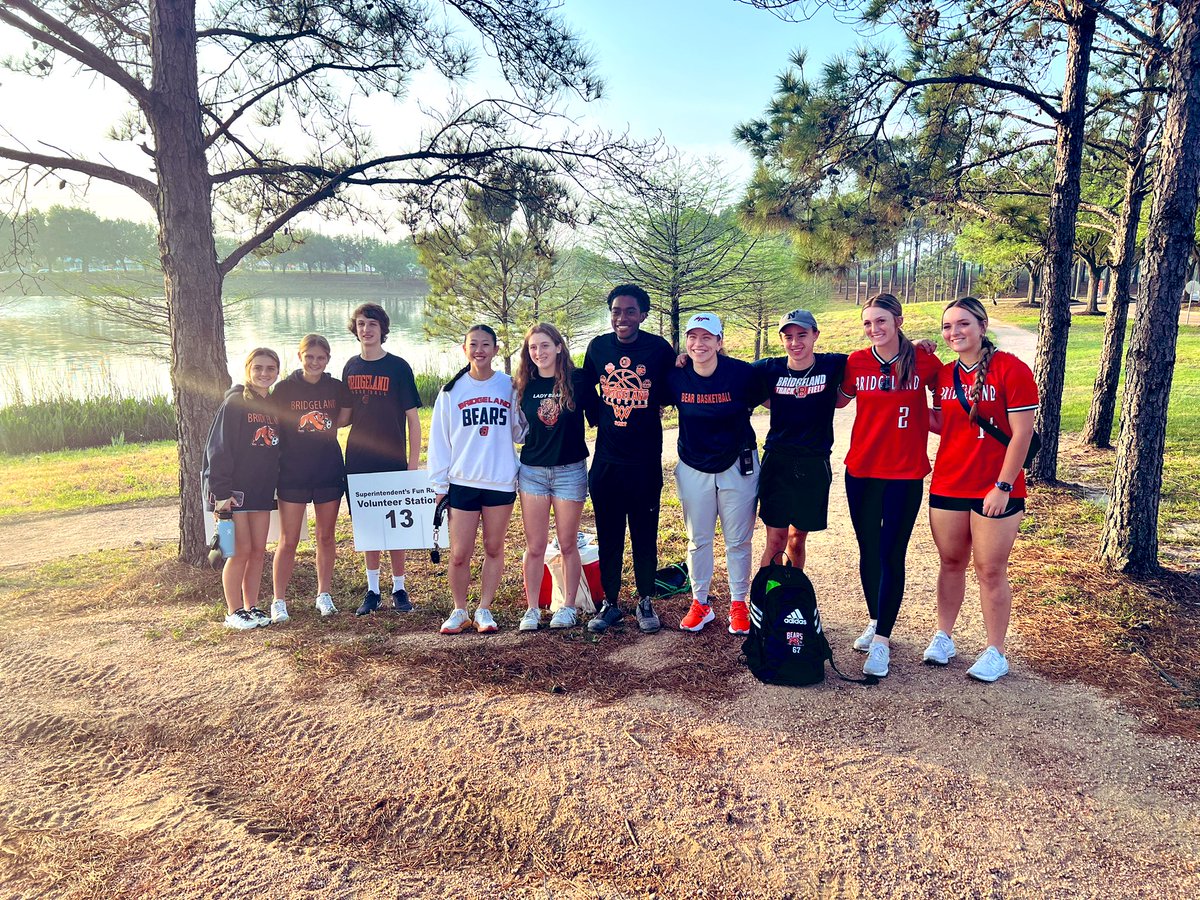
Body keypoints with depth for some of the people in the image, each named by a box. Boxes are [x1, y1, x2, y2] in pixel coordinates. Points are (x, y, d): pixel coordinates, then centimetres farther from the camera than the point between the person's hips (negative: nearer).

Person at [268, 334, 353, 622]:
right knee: (288, 541, 1)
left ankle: (324, 595, 25)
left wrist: (320, 431, 3)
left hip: (329, 471, 3)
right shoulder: (284, 388, -5)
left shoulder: (337, 388, 1)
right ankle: (279, 601, 12)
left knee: (326, 537, 12)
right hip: (292, 473, -2)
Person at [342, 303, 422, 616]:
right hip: (358, 460, 4)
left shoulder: (398, 367, -5)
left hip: (392, 460, -4)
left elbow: (412, 418, -5)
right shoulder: (351, 367, 8)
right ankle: (372, 590, 20)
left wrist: (413, 461, -8)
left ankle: (399, 589, 17)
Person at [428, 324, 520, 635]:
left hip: (501, 482, 0)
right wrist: (439, 485, 2)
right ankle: (459, 611, 21)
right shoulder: (452, 391, 4)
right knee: (459, 554, 1)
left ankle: (484, 609, 24)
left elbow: (520, 430, 7)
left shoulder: (509, 386, 3)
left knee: (494, 549, 9)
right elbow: (439, 440, 5)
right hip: (462, 482, 0)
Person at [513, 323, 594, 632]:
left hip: (570, 470, -2)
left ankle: (569, 606, 21)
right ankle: (532, 609, 17)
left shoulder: (577, 380, -5)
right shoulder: (524, 386, 3)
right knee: (535, 546, 6)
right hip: (532, 470, 2)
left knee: (567, 544, 8)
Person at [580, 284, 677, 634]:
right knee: (607, 534, 10)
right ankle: (610, 603, 23)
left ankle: (645, 602, 23)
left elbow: (672, 393, 8)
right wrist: (597, 418, 12)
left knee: (644, 533, 8)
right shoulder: (598, 346, 2)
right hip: (606, 458, 3)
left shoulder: (659, 349, -6)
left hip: (645, 460, -2)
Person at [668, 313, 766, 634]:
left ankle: (739, 604, 25)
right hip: (693, 469, 2)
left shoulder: (742, 373, -16)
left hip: (737, 466, -2)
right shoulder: (676, 377, -11)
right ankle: (700, 603, 28)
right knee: (698, 540, 12)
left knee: (738, 541, 9)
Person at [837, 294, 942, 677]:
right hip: (862, 471, 3)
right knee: (868, 551, 12)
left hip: (905, 473, -3)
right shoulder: (856, 362, -1)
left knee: (892, 555, 0)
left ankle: (881, 639, 9)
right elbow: (840, 399, 16)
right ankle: (875, 621, 31)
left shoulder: (923, 360, -6)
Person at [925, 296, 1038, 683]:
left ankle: (995, 653, 18)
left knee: (990, 571, 4)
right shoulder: (944, 374, 7)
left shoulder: (1011, 369, -11)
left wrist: (1003, 486, -16)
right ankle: (943, 637, 29)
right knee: (951, 563, 15)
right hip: (947, 486, 5)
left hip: (995, 491, -5)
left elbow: (1022, 433, -13)